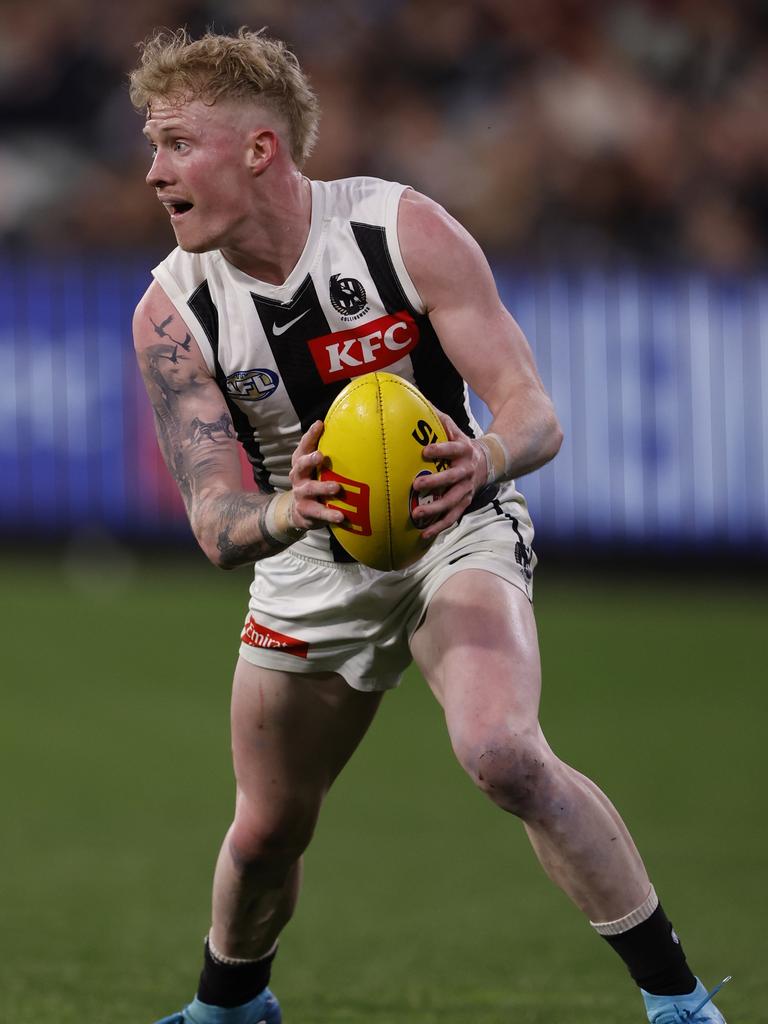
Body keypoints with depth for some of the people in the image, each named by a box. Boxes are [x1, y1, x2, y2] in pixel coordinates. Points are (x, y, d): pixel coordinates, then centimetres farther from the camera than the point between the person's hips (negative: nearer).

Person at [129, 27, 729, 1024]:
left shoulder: (406, 230, -21)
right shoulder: (172, 315, -15)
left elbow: (534, 412, -21)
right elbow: (216, 522, -18)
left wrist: (484, 461, -46)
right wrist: (284, 511, -43)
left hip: (459, 532, -3)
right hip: (312, 565, 4)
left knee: (503, 754, -31)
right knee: (266, 832, 13)